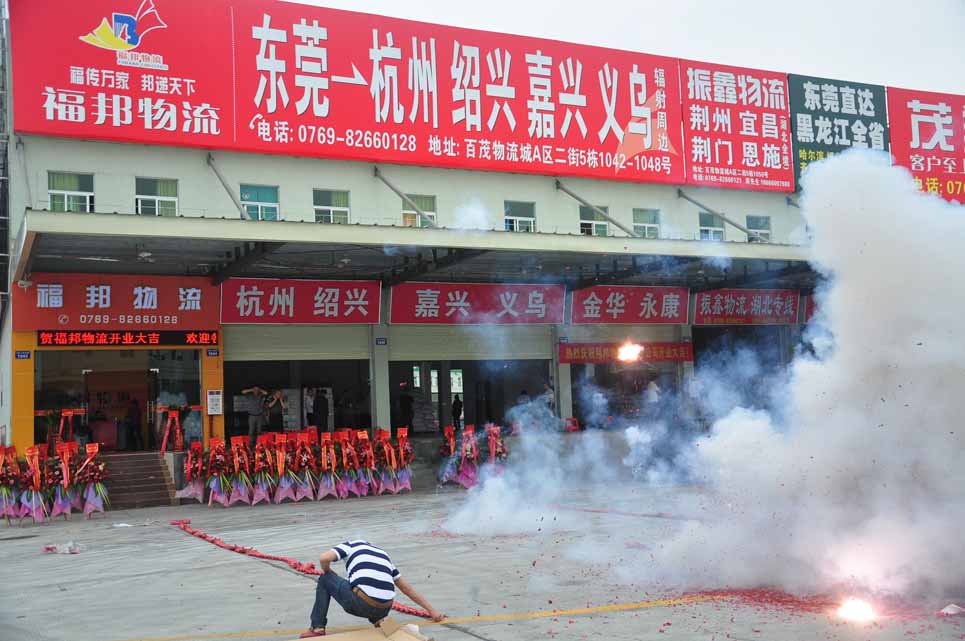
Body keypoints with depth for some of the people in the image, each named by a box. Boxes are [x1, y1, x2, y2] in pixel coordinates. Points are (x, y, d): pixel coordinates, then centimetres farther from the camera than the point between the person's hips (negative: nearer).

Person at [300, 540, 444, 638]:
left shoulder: (351, 545, 20)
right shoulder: (384, 555, 32)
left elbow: (324, 558, 2)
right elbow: (408, 589, 33)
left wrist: (328, 573, 25)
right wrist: (432, 611, 38)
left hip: (360, 605, -5)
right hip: (384, 609, 5)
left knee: (324, 580, 24)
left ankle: (318, 628, 17)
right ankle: (379, 620, 18)